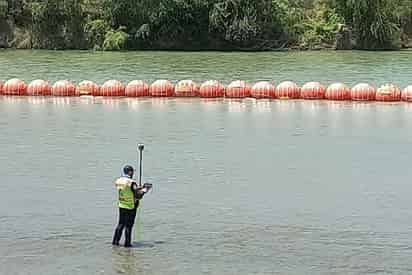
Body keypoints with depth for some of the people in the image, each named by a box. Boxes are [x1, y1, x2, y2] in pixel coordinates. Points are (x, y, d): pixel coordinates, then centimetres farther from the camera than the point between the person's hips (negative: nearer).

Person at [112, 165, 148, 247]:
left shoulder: (118, 181, 1)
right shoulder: (131, 183, -21)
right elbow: (138, 196, -19)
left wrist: (139, 188, 19)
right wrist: (144, 191, 0)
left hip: (121, 206, 6)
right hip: (130, 207, -6)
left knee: (121, 224, 17)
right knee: (128, 226, 3)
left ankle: (115, 241, 19)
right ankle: (127, 243, 9)